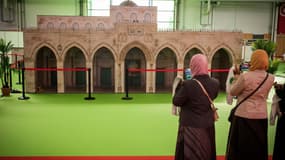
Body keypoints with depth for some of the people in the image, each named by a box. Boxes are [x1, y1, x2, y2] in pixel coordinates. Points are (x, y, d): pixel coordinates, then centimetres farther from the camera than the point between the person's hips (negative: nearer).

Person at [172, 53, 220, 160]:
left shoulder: (188, 84, -24)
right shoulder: (215, 83, -9)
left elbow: (176, 102, -12)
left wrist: (179, 87, 0)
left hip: (190, 127, -4)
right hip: (208, 126, 5)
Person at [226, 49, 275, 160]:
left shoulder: (245, 77, -17)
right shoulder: (271, 78, -3)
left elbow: (233, 92, -6)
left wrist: (236, 77, 5)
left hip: (244, 116, -4)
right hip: (261, 116, 4)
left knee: (240, 146, 10)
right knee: (258, 147, 18)